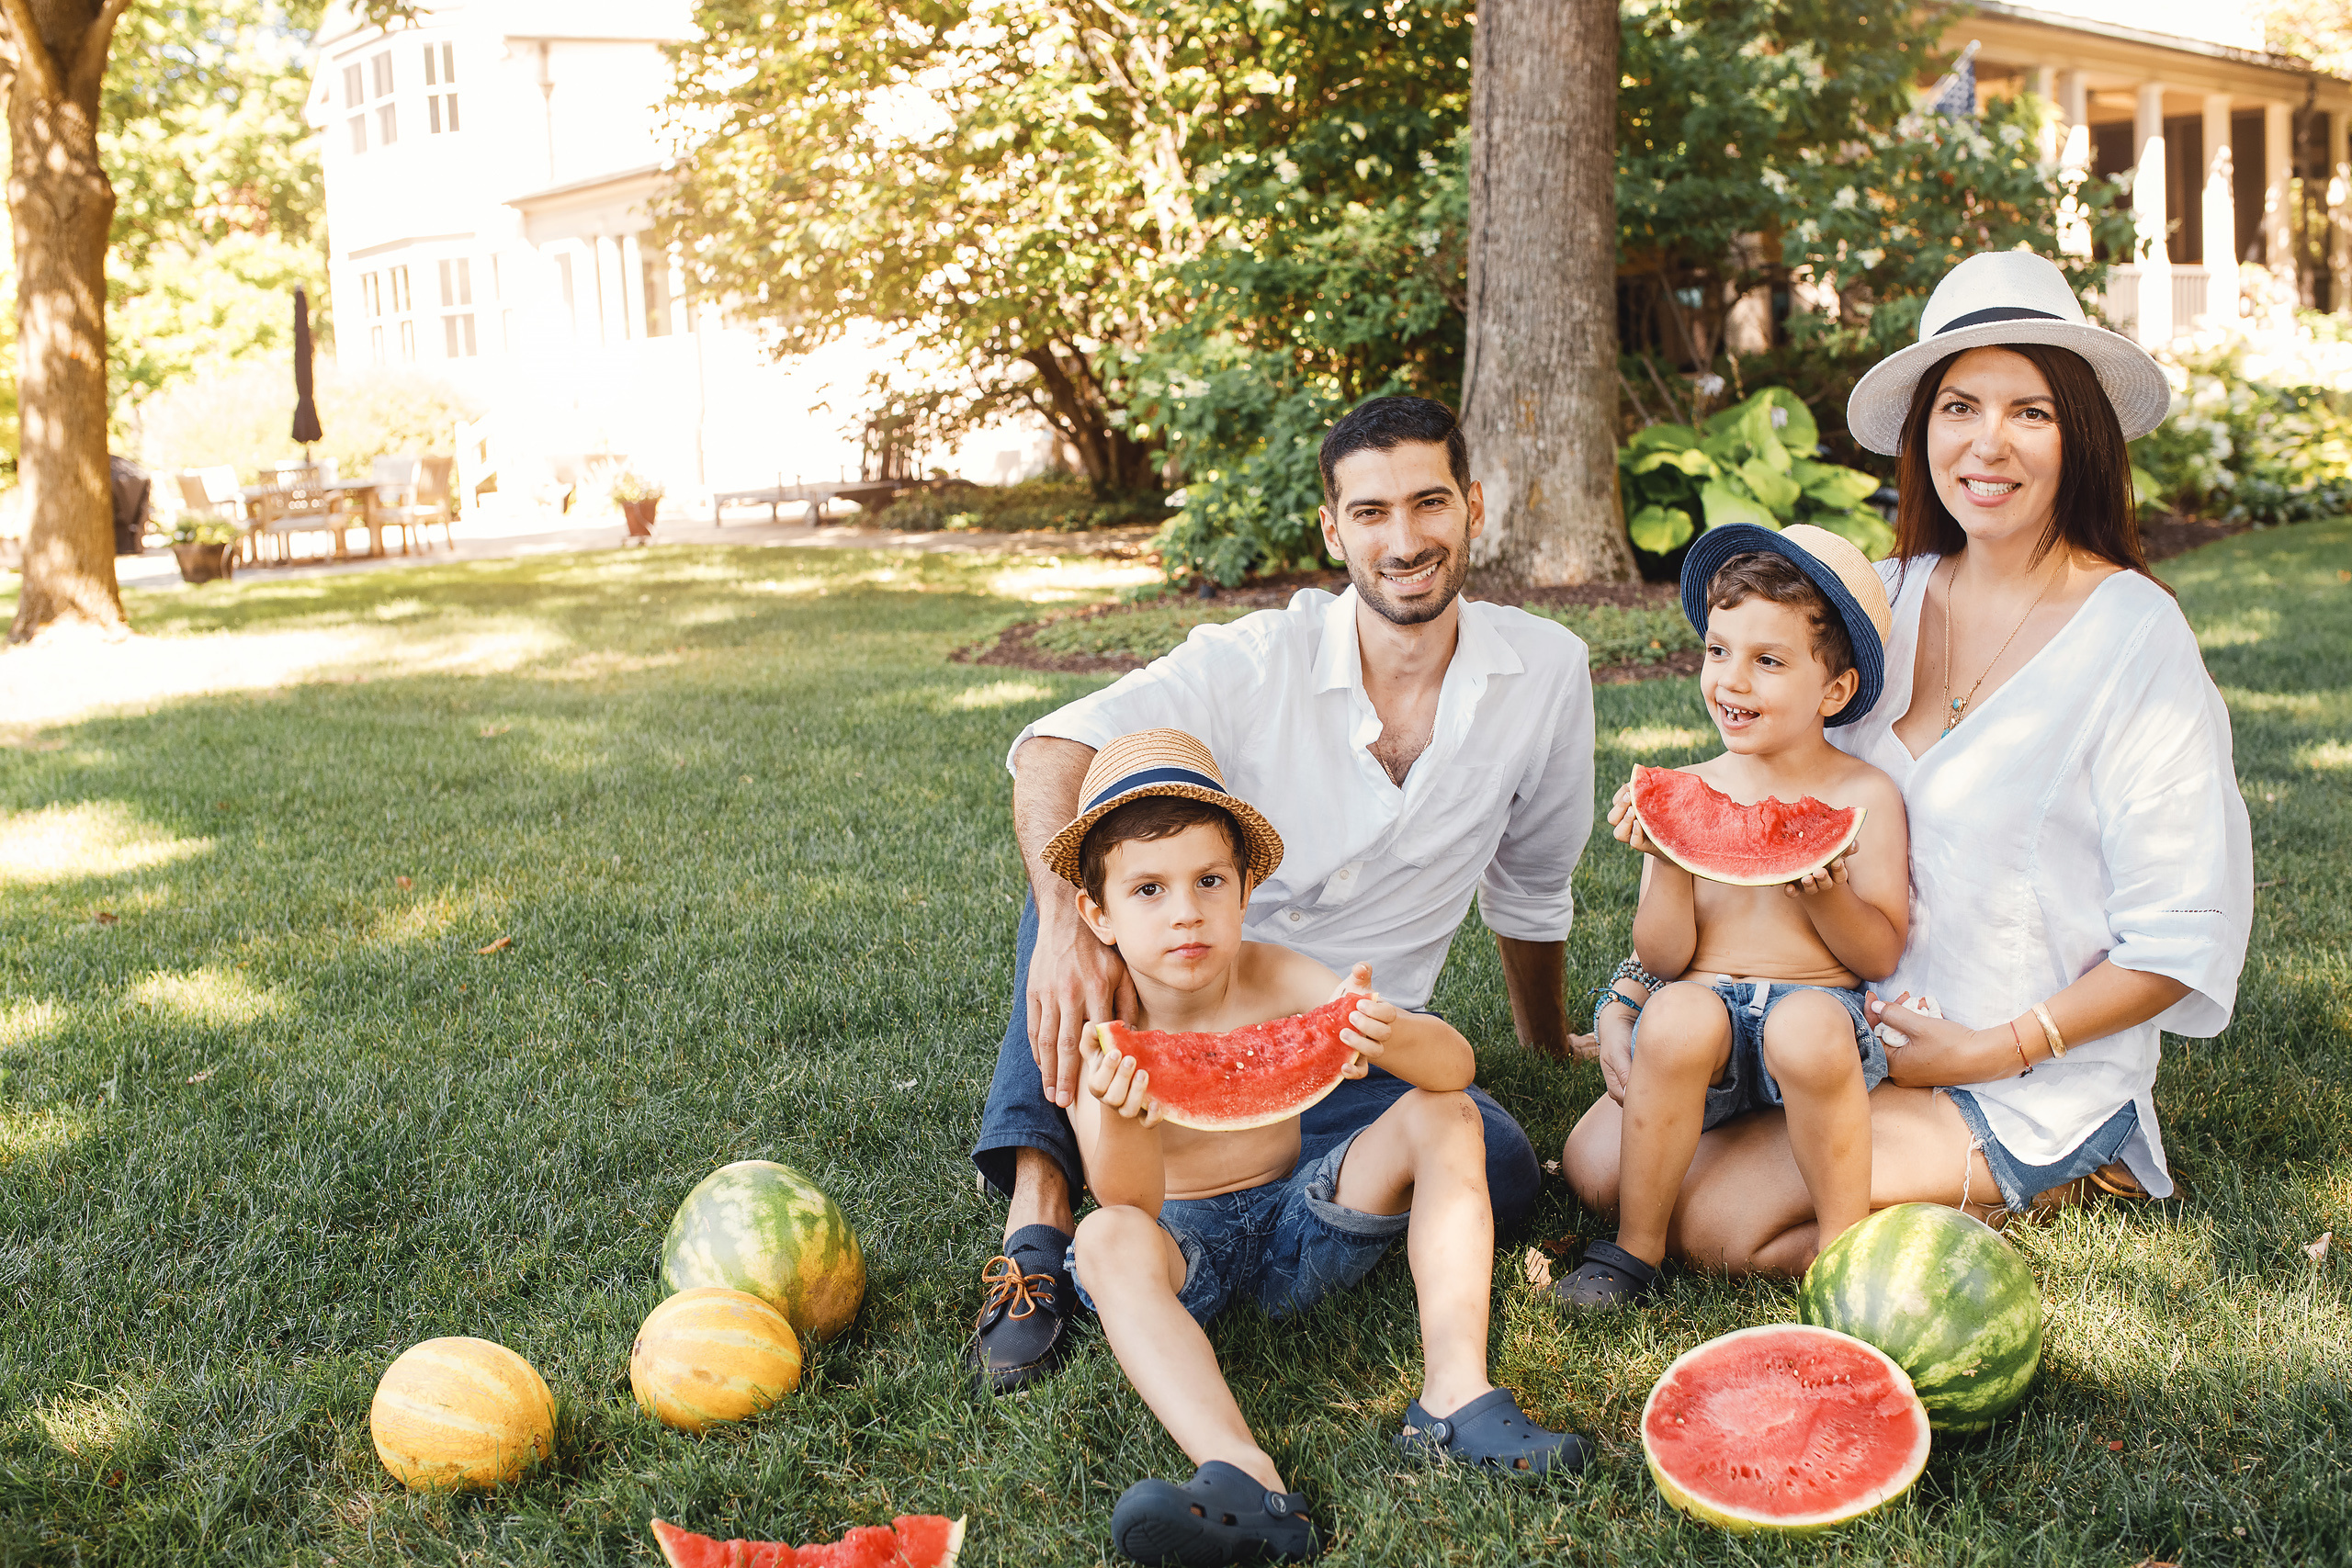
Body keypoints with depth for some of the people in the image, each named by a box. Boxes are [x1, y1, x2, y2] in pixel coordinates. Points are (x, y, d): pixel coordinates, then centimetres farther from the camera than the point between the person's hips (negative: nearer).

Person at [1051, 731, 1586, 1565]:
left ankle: (1454, 1391, -27)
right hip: (1184, 1246, -2)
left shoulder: (1278, 980, -13)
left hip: (1294, 1219, 3)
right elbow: (1132, 1202, -29)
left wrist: (1389, 1035, -44)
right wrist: (1117, 1118, -52)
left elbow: (1456, 1064, -20)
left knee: (1444, 1116, -15)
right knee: (1106, 1239, -35)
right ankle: (1244, 1477, -52)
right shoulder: (1100, 1029, -17)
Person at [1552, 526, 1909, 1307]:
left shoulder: (1865, 794, 2)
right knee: (1675, 1019, -32)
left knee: (1809, 1032, -35)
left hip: (1820, 1000, -1)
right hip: (1711, 1000, 2)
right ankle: (1635, 1248, -13)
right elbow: (1663, 957, 1)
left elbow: (1881, 956, -1)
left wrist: (1823, 895, -19)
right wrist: (1671, 865, -15)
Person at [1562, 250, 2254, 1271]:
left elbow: (2181, 938, -12)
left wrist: (1989, 1053, -18)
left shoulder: (2133, 633, -14)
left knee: (1721, 1220, -19)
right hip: (1850, 1026, 6)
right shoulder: (1889, 599, 2)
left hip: (2041, 1082, -5)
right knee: (1600, 1158, -7)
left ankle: (2047, 1188, 3)